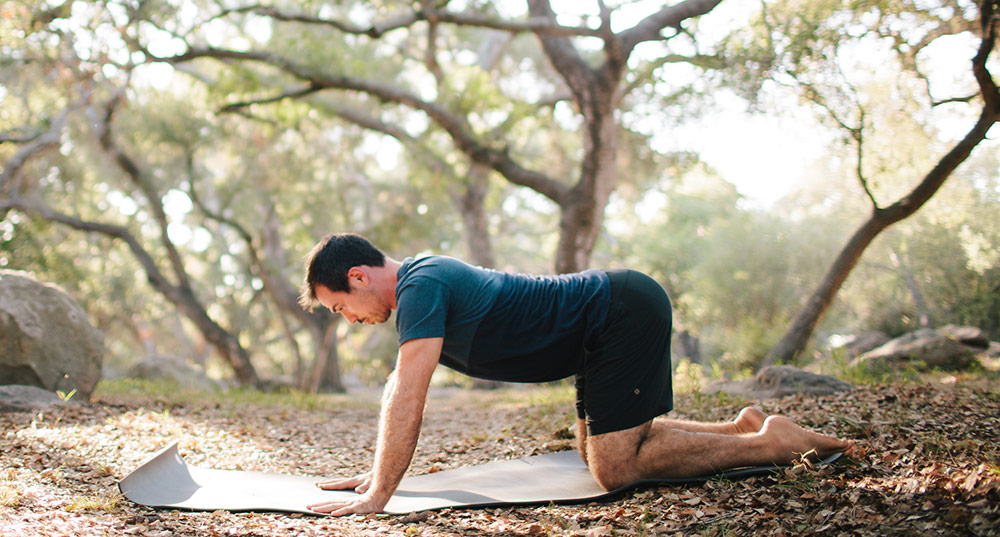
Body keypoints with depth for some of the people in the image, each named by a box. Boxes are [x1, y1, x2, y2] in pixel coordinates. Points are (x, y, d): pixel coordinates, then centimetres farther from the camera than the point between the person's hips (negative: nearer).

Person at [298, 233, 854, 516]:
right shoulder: (420, 281, 12)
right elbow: (398, 393, 20)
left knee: (615, 468, -13)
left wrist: (378, 494, -19)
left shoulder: (421, 286, -18)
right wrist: (375, 472, 19)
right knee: (597, 446, 20)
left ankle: (772, 442, -4)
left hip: (625, 312, -10)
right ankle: (742, 426, 22)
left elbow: (409, 402, -23)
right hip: (618, 313, 10)